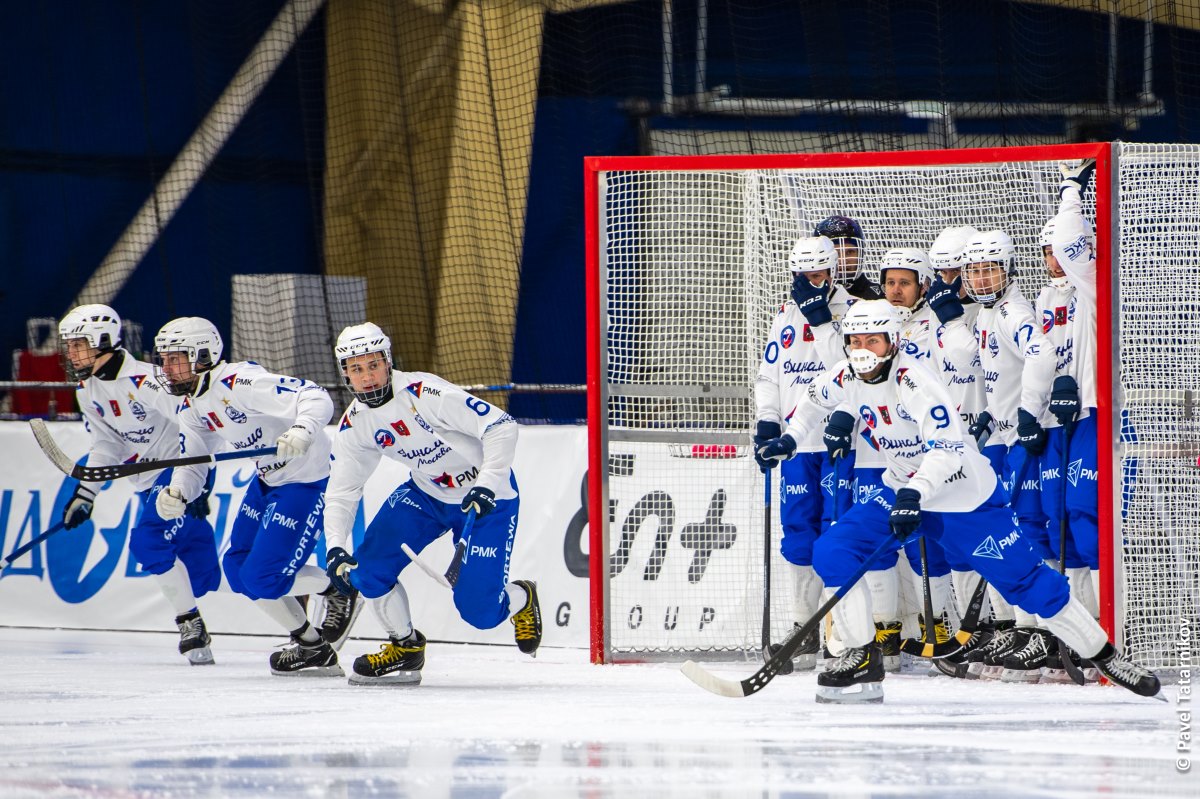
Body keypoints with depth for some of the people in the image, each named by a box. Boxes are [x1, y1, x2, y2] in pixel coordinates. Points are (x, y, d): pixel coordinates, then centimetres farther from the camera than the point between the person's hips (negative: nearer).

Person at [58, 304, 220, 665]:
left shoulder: (143, 380, -24)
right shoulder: (87, 389, 3)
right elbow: (106, 445, 12)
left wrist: (196, 481, -30)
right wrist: (84, 493, 6)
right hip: (148, 479, 8)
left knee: (148, 542, -19)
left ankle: (191, 624, -10)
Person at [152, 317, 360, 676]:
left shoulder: (239, 381, -26)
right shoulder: (192, 406, 4)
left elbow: (315, 397, -32)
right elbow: (191, 464, 6)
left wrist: (302, 430, -52)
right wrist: (176, 494, -17)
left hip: (307, 478, -10)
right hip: (268, 479, 10)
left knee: (263, 578, -13)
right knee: (238, 569, 8)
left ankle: (338, 593, 13)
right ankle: (312, 647, 20)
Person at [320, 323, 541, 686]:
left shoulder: (424, 392, -28)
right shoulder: (354, 424, -6)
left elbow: (501, 425, -29)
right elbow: (341, 492, 0)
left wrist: (487, 485, -37)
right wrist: (335, 549, -15)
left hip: (487, 495, -6)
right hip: (427, 493, 6)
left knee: (479, 610, -12)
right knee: (368, 568, -11)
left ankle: (522, 598, 24)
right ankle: (405, 647, 11)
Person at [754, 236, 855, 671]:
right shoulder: (786, 317, 13)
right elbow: (768, 375, 16)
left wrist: (822, 318, -20)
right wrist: (766, 426, 6)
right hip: (797, 442, 5)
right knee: (798, 534, 6)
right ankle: (806, 628, 14)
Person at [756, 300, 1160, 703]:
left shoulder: (915, 382, -29)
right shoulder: (847, 377, -7)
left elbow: (948, 450, -39)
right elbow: (818, 396, 19)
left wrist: (914, 493, -51)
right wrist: (789, 438, 13)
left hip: (966, 499, -7)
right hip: (903, 491, 7)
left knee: (1026, 581, -5)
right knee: (832, 552, -10)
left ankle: (1105, 656, 8)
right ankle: (862, 658, -2)